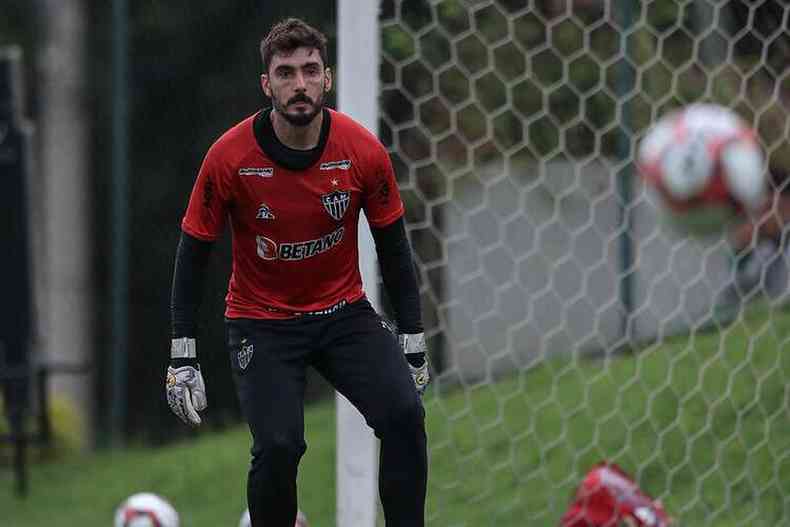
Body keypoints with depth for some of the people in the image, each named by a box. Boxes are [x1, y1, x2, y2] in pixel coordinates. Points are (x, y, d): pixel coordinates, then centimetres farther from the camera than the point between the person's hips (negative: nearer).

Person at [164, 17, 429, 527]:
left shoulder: (364, 151, -12)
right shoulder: (229, 157, -16)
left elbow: (393, 248, 1)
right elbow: (194, 251, -6)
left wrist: (413, 343, 2)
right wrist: (183, 356, -8)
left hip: (345, 313, 2)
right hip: (262, 325, -2)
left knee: (404, 414, -19)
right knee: (278, 446, -20)